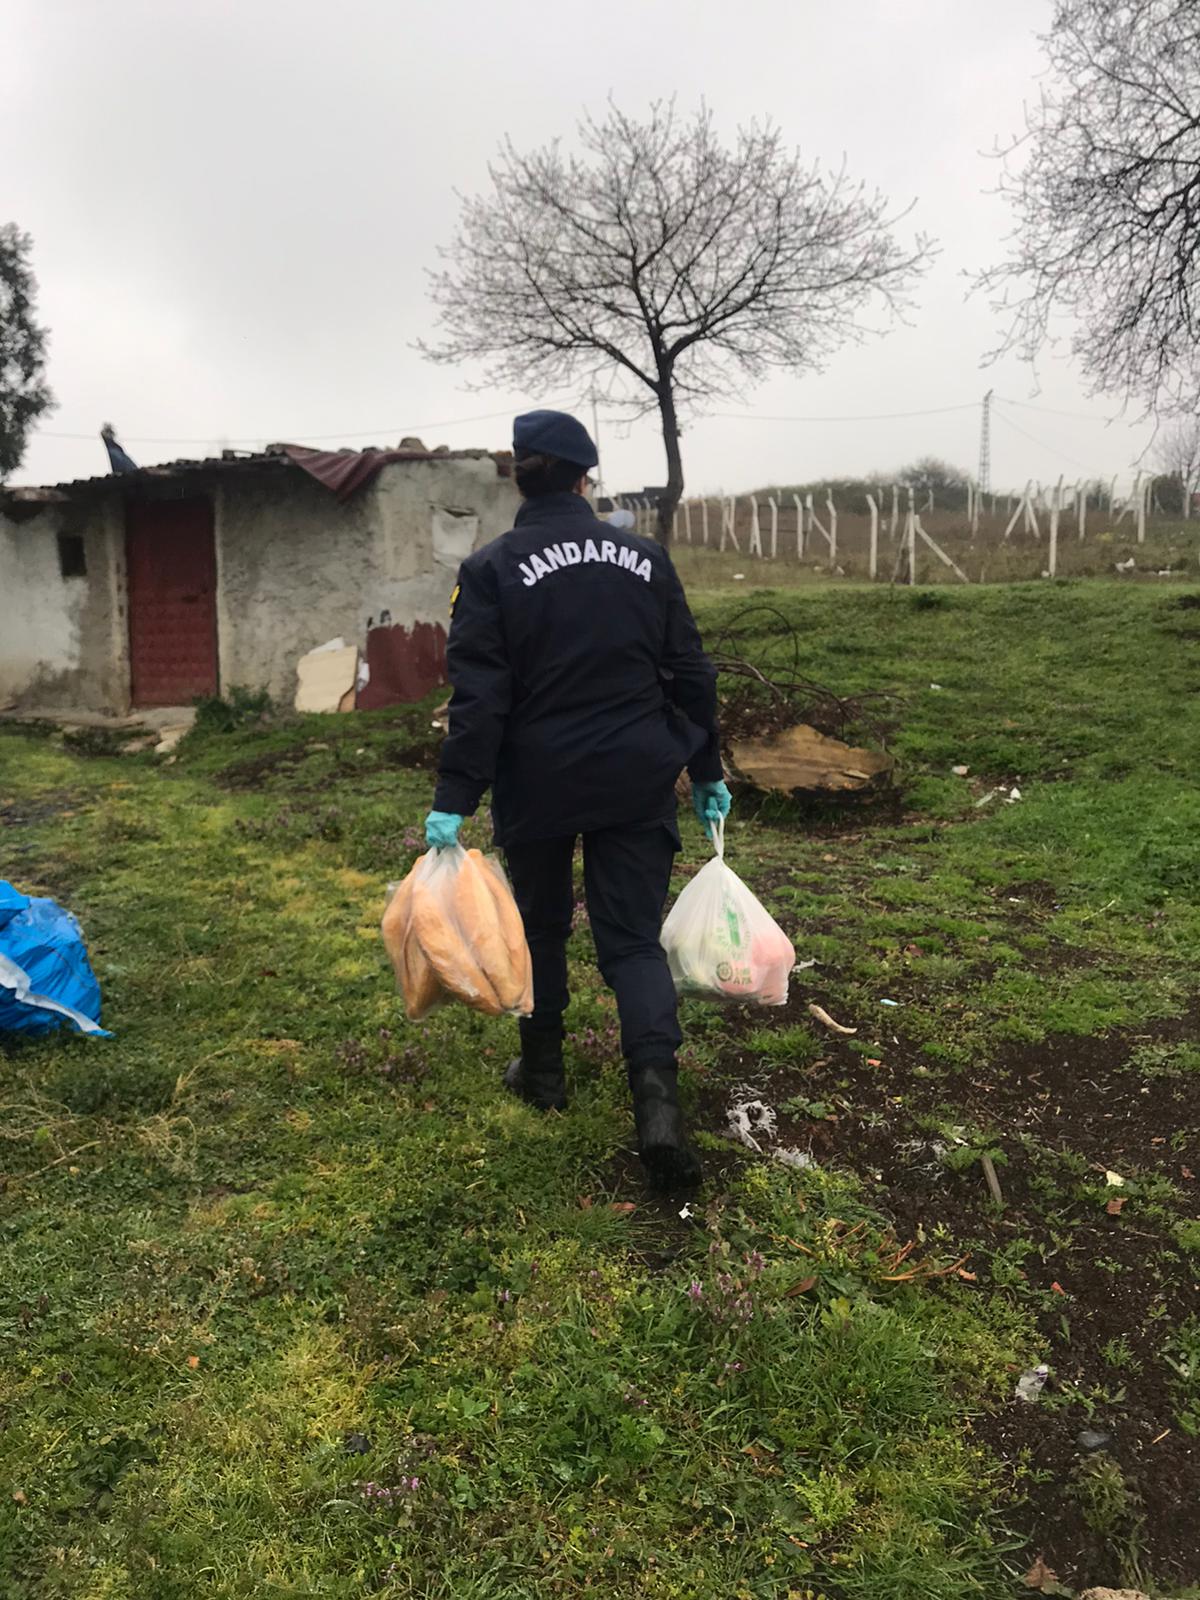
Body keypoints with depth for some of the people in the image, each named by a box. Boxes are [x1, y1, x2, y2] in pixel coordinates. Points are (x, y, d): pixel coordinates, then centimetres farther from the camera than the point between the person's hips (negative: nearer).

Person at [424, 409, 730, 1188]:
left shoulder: (492, 568, -6)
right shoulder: (644, 556, 3)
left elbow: (479, 695, -13)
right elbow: (690, 673, 6)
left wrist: (454, 801, -11)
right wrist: (707, 771, 14)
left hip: (537, 784, -1)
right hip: (637, 782, 2)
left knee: (542, 924, 19)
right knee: (634, 938, 5)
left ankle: (542, 1070, 33)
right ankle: (657, 1095, -12)